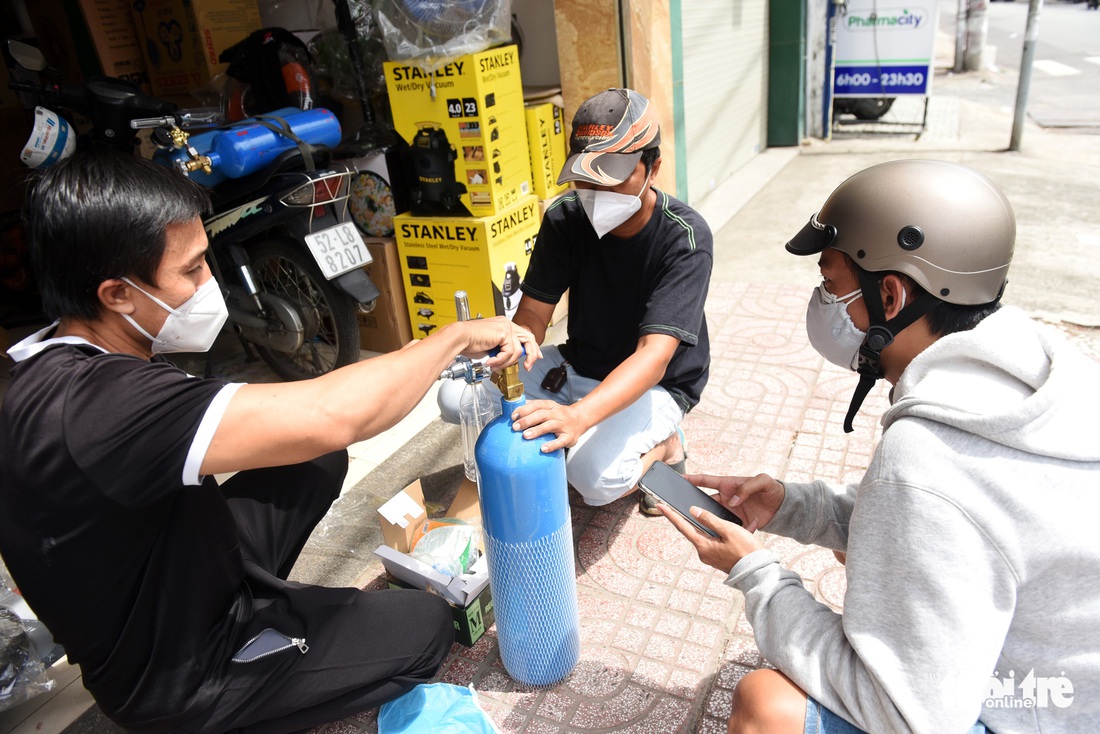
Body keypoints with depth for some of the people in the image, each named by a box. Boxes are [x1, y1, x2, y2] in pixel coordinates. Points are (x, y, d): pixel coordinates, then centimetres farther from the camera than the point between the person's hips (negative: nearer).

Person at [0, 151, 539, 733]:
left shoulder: (64, 365, -5)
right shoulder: (88, 403, -38)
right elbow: (328, 416, -44)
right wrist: (456, 337, -29)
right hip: (179, 676, -8)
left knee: (320, 462, 11)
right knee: (426, 626, 0)